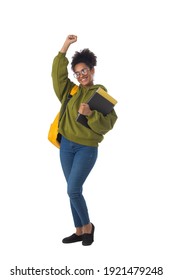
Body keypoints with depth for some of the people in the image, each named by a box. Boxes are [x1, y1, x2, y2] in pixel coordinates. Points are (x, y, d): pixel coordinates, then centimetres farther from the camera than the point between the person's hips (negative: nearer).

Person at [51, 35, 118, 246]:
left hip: (87, 149, -5)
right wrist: (65, 47, -4)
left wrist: (90, 114, -27)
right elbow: (58, 73, 0)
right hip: (66, 145, 5)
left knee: (73, 190, -12)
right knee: (74, 191, 8)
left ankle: (88, 226, 9)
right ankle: (79, 231, 18)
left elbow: (108, 123, -11)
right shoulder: (71, 91, 8)